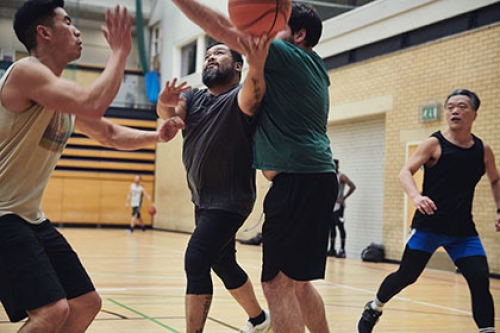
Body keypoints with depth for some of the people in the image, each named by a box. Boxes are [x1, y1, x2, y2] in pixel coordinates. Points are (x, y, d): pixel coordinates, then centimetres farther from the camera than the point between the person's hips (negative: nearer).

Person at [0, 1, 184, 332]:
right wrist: (120, 51, -19)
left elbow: (111, 134, 24)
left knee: (87, 304, 12)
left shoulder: (65, 93, 13)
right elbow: (93, 104, -31)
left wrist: (158, 136, 8)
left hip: (31, 218, 10)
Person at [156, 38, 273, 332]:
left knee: (196, 261, -20)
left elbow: (251, 97, -36)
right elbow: (171, 112, -15)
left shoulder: (239, 97, -11)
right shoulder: (193, 97, 6)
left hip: (230, 200, -8)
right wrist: (165, 103, -40)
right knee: (224, 265, 20)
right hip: (203, 199, 8)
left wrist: (257, 67, -58)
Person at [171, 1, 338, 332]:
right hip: (317, 177, 10)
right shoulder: (313, 67, 21)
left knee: (277, 283, -10)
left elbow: (224, 29, -8)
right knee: (296, 281, 18)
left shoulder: (290, 57, -5)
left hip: (299, 180, -10)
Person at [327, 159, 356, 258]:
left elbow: (352, 186, -15)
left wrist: (344, 198, -15)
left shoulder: (341, 176, -7)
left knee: (340, 226, -8)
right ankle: (332, 249, 13)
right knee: (331, 227, 8)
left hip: (338, 205, -7)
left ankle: (342, 250, -7)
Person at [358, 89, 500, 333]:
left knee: (480, 281, -9)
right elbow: (406, 172, -14)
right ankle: (373, 309, 29)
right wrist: (416, 196, -33)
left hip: (463, 230, 3)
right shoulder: (434, 144, -6)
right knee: (406, 275, 4)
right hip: (428, 224, -3)